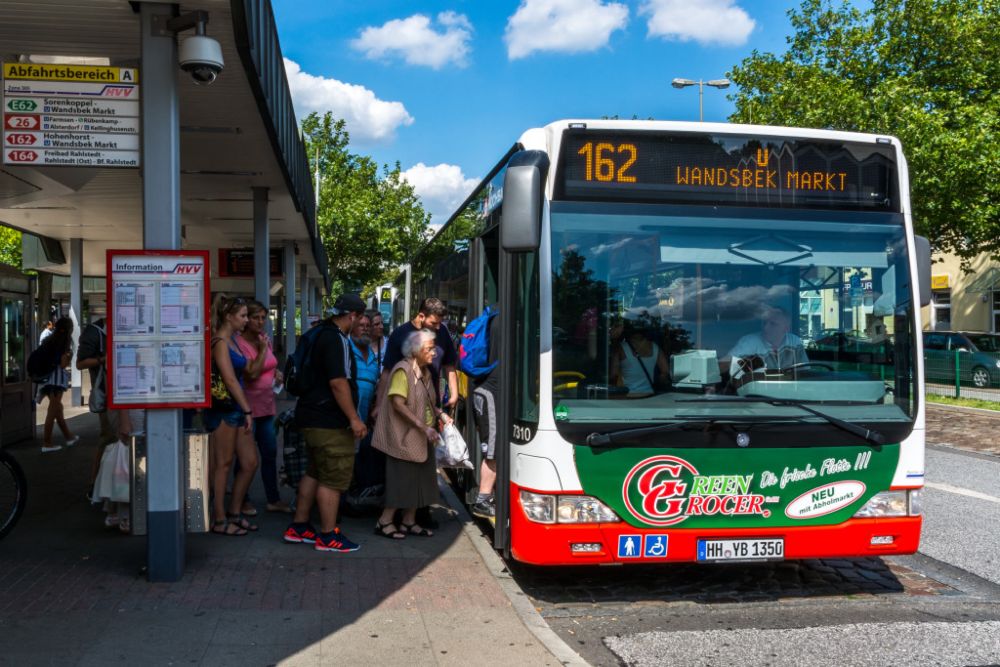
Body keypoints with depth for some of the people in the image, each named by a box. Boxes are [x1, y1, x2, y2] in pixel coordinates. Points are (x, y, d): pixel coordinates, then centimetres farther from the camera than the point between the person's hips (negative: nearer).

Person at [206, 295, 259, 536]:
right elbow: (230, 379, -18)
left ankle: (234, 513, 22)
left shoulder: (233, 340, 15)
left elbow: (248, 372, 20)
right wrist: (247, 409, -16)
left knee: (250, 463, 10)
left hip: (236, 409, 9)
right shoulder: (219, 342, -13)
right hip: (222, 409, -9)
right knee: (222, 465, 0)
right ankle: (219, 521, 10)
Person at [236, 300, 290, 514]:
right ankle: (243, 500, 13)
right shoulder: (240, 342, -14)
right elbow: (252, 373, -21)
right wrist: (262, 350, -17)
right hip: (248, 405, -8)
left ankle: (273, 499, 19)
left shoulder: (265, 340, 10)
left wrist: (276, 373, 8)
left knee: (270, 453, 11)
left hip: (267, 404, 8)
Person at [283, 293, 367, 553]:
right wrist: (354, 418, -20)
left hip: (312, 416, 11)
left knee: (315, 472, 18)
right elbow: (338, 383, -24)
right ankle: (328, 536, 4)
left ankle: (298, 527, 24)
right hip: (329, 421, -11)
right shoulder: (336, 340, -18)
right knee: (333, 477, -3)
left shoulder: (322, 335, 15)